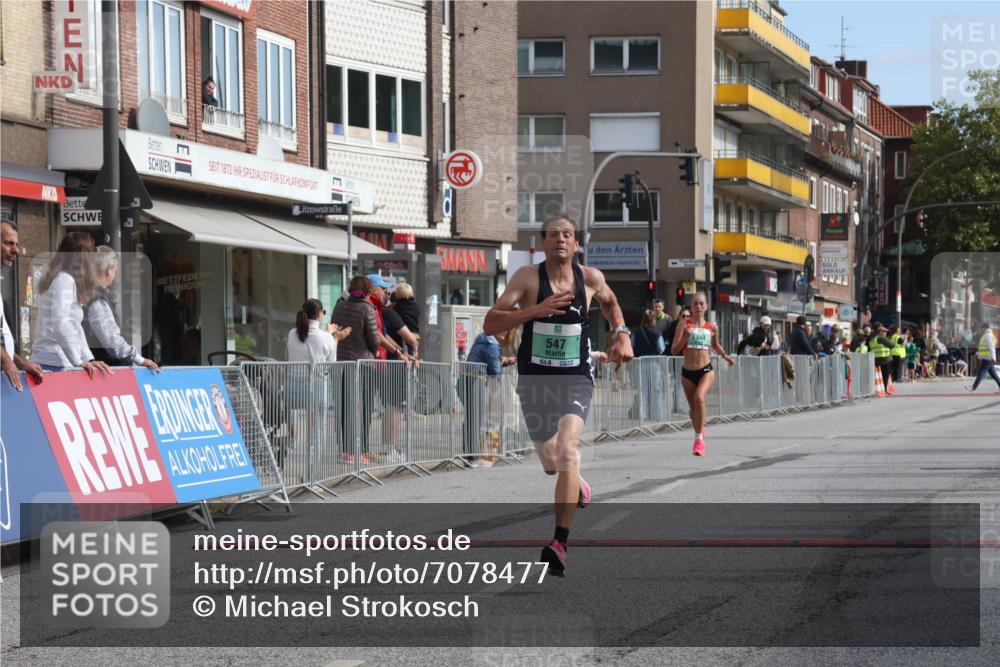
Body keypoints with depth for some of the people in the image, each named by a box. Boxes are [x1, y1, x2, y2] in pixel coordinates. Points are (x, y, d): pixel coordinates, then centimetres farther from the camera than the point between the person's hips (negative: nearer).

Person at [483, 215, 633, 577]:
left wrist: (621, 335, 7)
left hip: (576, 379, -1)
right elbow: (490, 324, -15)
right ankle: (579, 488, 54)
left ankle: (559, 544, -26)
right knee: (551, 464, 16)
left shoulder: (591, 278, 0)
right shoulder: (527, 277, -8)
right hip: (534, 379, 1)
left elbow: (610, 302, 24)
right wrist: (536, 310, -26)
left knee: (566, 452, -24)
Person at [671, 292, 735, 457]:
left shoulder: (712, 328, 4)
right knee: (692, 407, 15)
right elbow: (675, 349, -8)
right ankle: (699, 430, 48)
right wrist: (684, 337, -23)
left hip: (706, 370, -1)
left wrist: (724, 355, 8)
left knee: (699, 397, -29)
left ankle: (699, 439, -23)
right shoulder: (684, 325, -3)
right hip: (687, 372, 1)